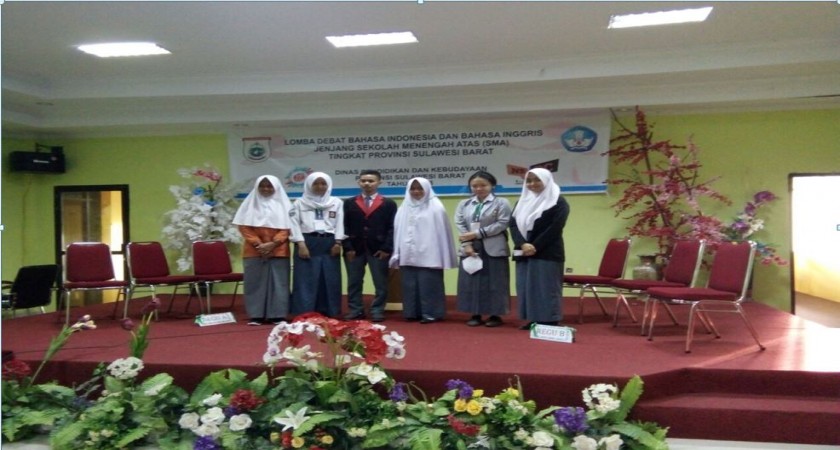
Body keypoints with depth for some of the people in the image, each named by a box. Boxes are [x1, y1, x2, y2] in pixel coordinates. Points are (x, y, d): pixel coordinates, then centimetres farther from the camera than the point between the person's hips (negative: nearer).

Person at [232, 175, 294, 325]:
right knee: (255, 282, -1)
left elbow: (286, 228, 1)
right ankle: (256, 316, 4)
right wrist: (258, 244, -11)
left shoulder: (283, 204, 8)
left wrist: (273, 243, -13)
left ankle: (277, 315, 2)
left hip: (278, 251, 0)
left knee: (278, 282, -2)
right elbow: (244, 226, 2)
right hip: (254, 251, 1)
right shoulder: (250, 204, 10)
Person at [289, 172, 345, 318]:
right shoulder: (299, 203, 8)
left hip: (329, 244, 2)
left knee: (330, 280, 2)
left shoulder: (337, 203, 11)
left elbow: (340, 224, 6)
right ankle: (304, 315, 1)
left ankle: (328, 313, 10)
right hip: (308, 243, -1)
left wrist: (338, 242, -6)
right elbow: (295, 225, 1)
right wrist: (301, 244, -10)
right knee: (306, 280, -3)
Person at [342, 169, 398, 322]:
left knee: (380, 283, 2)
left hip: (379, 250, -1)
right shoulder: (349, 203, 11)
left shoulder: (389, 203, 5)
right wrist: (347, 247, -5)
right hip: (354, 249, 2)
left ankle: (377, 311, 11)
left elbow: (392, 227, -1)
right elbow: (344, 227, 6)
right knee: (354, 282, 6)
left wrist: (386, 248, -10)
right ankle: (355, 310, 16)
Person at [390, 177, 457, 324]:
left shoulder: (435, 207, 1)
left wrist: (443, 256, -8)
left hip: (428, 255, -4)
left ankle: (431, 313, 3)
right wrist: (397, 253, 5)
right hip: (408, 255, 5)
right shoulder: (404, 208, 15)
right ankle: (412, 312, 15)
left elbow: (441, 230, -3)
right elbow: (398, 230, 11)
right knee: (410, 285, 6)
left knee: (428, 285, -4)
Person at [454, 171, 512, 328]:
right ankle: (475, 314, 12)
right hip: (471, 249, 4)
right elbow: (460, 225, 4)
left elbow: (502, 224, -10)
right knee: (471, 282, 4)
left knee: (494, 282, -1)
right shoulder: (464, 204, 14)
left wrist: (476, 234, -14)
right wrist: (467, 244, -12)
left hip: (493, 250, -3)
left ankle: (495, 315, 8)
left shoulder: (501, 203, 1)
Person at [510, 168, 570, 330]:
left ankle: (550, 322, 1)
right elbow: (513, 224, 5)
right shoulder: (523, 201, 16)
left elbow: (555, 228, -12)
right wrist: (522, 244, -12)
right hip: (523, 253, 6)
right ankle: (532, 320, 12)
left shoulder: (558, 202, -1)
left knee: (545, 288, -5)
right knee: (526, 287, 5)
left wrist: (535, 246, -17)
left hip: (547, 253, -6)